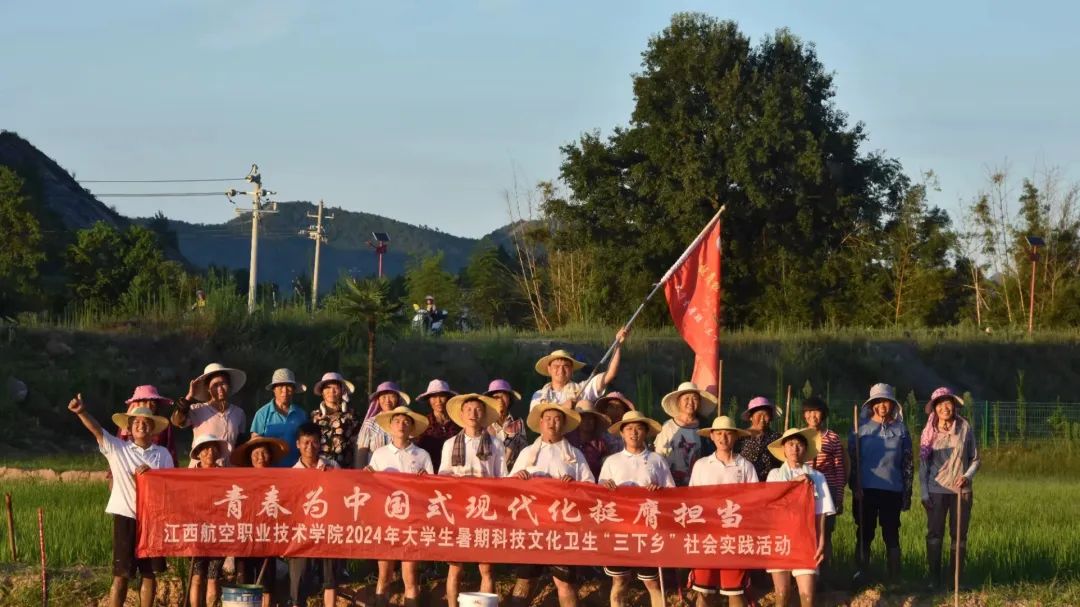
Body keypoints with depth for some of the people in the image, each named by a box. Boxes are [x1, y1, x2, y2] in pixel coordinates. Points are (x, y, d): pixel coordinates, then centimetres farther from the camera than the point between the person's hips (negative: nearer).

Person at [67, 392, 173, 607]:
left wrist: (153, 473, -13)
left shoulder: (162, 454, 8)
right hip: (126, 516, -2)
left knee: (150, 572, 8)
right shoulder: (117, 448, 4)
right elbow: (96, 430, -10)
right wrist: (82, 412, -28)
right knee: (121, 573, -2)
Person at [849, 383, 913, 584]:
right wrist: (855, 487, -6)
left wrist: (907, 493, 5)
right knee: (864, 534, 1)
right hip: (865, 490, 0)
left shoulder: (900, 430, 7)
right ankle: (860, 575, 2)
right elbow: (851, 459, 4)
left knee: (891, 535, 3)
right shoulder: (861, 427, 5)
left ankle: (894, 578, 6)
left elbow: (908, 464, 9)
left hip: (892, 491, 1)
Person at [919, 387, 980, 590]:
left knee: (959, 536, 3)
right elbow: (923, 463, 4)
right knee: (934, 535, -1)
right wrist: (924, 492, -2)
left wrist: (968, 476, -13)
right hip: (936, 491, 0)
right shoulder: (929, 432, 1)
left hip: (961, 490, 0)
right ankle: (934, 579, 4)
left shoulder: (965, 428, -1)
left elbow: (975, 459, 5)